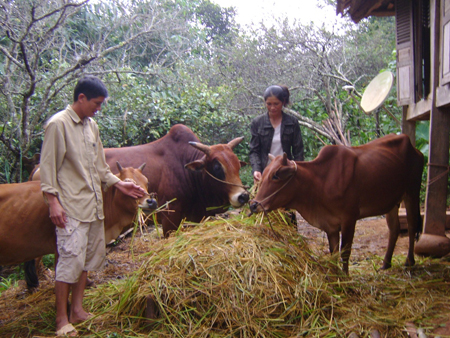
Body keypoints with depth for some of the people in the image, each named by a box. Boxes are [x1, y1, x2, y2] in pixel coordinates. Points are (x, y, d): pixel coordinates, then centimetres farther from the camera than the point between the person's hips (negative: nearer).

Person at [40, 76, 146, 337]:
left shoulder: (92, 126, 14)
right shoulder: (58, 124, -8)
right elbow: (48, 166, -10)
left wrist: (118, 183, 14)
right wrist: (53, 202, -15)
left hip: (94, 205, 8)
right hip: (71, 207, -8)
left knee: (89, 257, 11)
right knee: (71, 259, -7)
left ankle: (77, 311, 23)